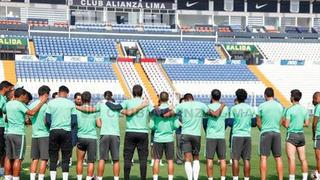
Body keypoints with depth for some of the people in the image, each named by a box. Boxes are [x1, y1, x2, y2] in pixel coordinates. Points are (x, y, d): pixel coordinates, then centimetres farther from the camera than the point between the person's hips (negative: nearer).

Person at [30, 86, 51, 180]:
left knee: (35, 159, 9)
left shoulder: (32, 104, 7)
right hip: (44, 135, -6)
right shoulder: (45, 106, -11)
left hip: (34, 135, 6)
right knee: (44, 159, -2)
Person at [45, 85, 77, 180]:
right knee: (65, 159, 4)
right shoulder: (71, 104, 1)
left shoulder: (51, 103, 2)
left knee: (53, 158, 6)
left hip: (54, 131, 1)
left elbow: (47, 121, 0)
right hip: (66, 132, -1)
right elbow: (74, 122, 0)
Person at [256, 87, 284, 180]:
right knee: (278, 158, 7)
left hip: (265, 132, -3)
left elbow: (258, 122, 2)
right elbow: (280, 122, 14)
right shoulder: (280, 106, 7)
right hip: (276, 132, 4)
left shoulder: (262, 106, -4)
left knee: (263, 158, -3)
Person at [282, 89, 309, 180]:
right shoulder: (304, 109, 6)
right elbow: (307, 124, 8)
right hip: (301, 135, 6)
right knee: (303, 159, 8)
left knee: (291, 159, -7)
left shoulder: (290, 110, -12)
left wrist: (283, 122, 7)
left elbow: (286, 125, -13)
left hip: (292, 135, -6)